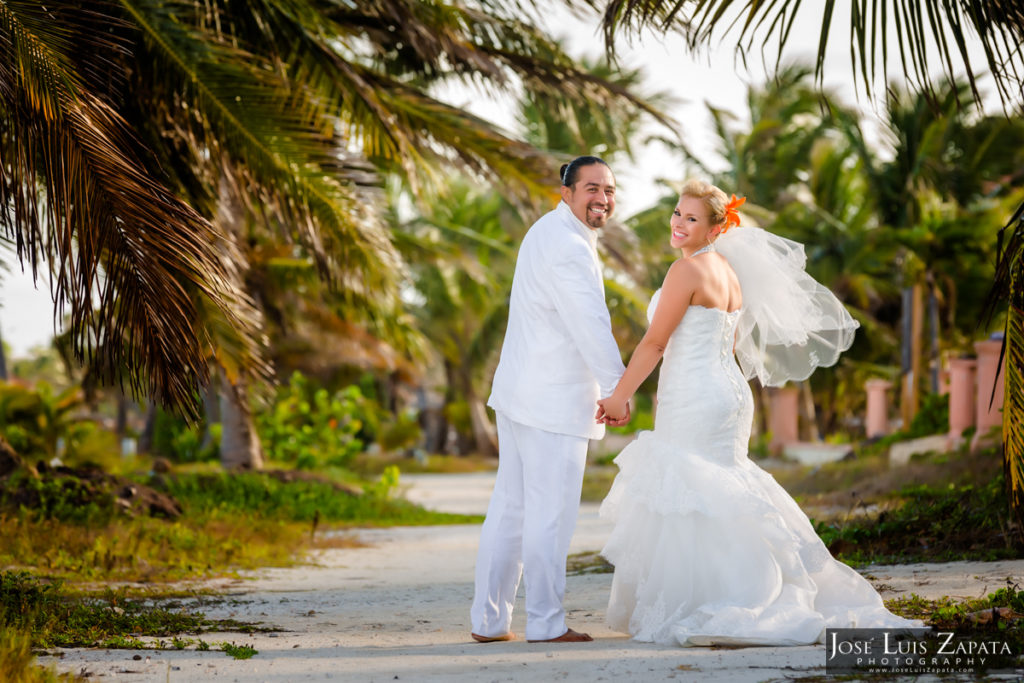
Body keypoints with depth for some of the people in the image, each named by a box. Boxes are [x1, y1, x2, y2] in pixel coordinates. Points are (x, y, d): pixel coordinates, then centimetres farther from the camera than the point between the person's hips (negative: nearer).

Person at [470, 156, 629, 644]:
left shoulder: (547, 232, 16)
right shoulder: (569, 248, -18)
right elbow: (592, 326, -19)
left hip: (518, 393, 10)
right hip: (555, 401, -10)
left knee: (509, 507, 12)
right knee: (550, 512, -2)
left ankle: (488, 620, 16)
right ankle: (545, 622, 5)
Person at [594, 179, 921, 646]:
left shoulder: (688, 269, -14)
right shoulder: (728, 271, 14)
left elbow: (654, 344, -14)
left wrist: (619, 397, -6)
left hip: (693, 399, -9)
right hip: (727, 393, 9)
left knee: (685, 503, -4)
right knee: (715, 500, 15)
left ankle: (693, 614, -3)